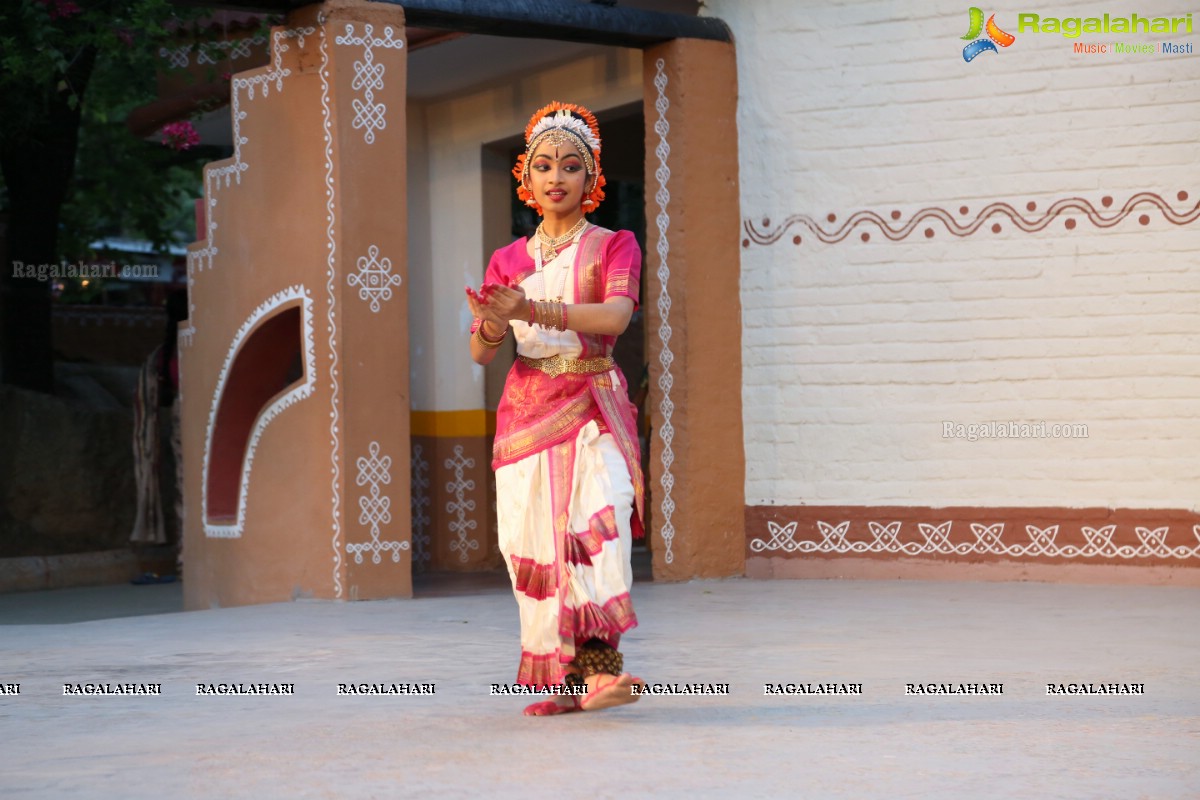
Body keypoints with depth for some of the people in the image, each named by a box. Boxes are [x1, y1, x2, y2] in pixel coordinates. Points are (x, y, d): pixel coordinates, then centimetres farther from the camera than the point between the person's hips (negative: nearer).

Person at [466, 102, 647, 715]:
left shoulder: (613, 246, 6)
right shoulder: (507, 261, 15)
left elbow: (615, 315, -14)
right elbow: (479, 352, 6)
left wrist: (532, 309, -28)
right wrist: (491, 324, -20)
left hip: (593, 410, -3)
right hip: (527, 410, 3)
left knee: (597, 521, -23)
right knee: (534, 538, -5)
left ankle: (601, 664, -32)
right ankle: (570, 681, 0)